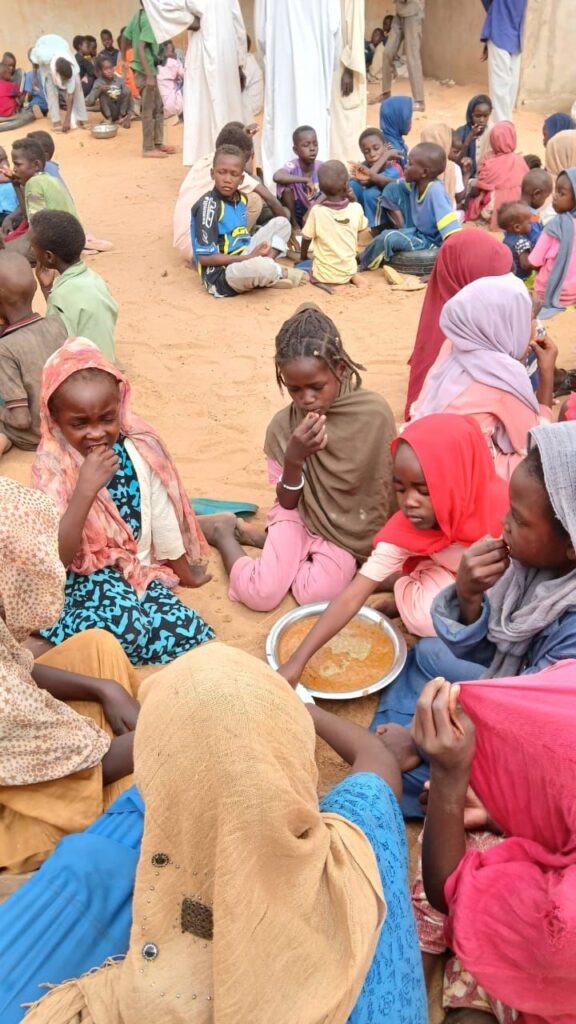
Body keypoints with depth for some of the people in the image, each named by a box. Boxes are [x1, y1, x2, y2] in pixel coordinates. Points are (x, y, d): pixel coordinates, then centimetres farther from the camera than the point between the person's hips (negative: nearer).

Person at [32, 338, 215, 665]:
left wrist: (185, 574, 20)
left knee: (195, 635, -19)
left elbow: (163, 520, 8)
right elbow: (56, 557, -20)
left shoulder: (140, 450, -5)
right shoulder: (52, 469, -12)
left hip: (141, 573, 5)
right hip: (86, 578, -5)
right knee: (125, 627, -37)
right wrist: (85, 489, -30)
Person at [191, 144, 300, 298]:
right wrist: (250, 257, -19)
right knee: (260, 267, -39)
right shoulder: (208, 206, -16)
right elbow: (204, 258, -20)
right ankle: (279, 274, -1)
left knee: (281, 223, 12)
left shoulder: (241, 199, 8)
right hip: (221, 275, -9)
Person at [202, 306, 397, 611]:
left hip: (347, 530, 0)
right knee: (260, 594, -20)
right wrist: (294, 458, -26)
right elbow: (287, 503, -7)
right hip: (298, 516, 0)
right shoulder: (284, 425, -12)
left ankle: (255, 536, 3)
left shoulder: (375, 412, -17)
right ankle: (227, 533, 11)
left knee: (315, 593, -25)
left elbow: (389, 484, -4)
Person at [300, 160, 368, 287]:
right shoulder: (357, 209, -10)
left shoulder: (317, 211, -17)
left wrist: (303, 257, 16)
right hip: (348, 273, 4)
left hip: (323, 275, -4)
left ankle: (319, 279, -3)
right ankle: (352, 276, 5)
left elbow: (306, 239, -4)